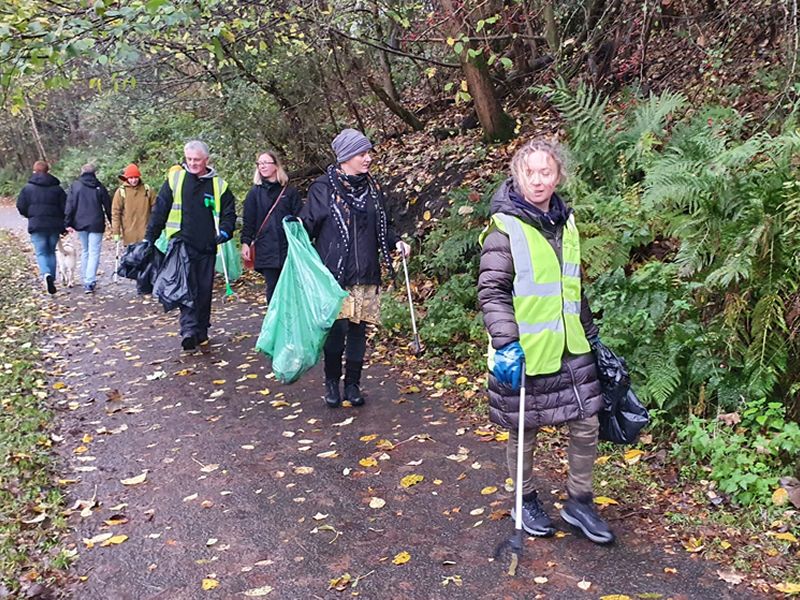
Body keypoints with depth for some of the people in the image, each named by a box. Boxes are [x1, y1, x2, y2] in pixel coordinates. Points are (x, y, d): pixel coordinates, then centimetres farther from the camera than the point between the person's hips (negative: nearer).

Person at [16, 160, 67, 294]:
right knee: (51, 252, 15)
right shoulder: (56, 188, 3)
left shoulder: (28, 188, 0)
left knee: (41, 253, 2)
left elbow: (21, 207, -2)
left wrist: (30, 216, 18)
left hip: (37, 225, -2)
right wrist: (63, 224, 12)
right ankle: (51, 278, 15)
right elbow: (65, 207, 1)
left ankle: (46, 274, -24)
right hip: (54, 225, 2)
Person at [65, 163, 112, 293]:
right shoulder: (99, 187, -1)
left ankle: (87, 281, 22)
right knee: (94, 253, -4)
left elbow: (69, 205, -4)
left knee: (84, 251, 17)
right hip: (96, 224, -2)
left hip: (80, 223, 2)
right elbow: (108, 206, 3)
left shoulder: (75, 186, 1)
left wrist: (68, 223, -3)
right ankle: (89, 282, -15)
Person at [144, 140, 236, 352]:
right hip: (181, 245, -2)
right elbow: (160, 210, 5)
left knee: (204, 291, 8)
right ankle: (189, 330, -20)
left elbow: (229, 212, 11)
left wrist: (224, 231, -8)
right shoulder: (175, 179, 3)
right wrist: (149, 238, 2)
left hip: (207, 248, 2)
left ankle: (201, 333, 18)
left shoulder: (218, 184, 5)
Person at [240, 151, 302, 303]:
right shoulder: (255, 193, 10)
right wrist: (246, 242, -3)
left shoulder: (289, 192, 8)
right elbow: (248, 220, 7)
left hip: (288, 247, 0)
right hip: (266, 249, 0)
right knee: (272, 287, 1)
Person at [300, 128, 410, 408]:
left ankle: (353, 384, 23)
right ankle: (331, 382, 17)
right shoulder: (323, 187, -4)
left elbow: (382, 225, 20)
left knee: (358, 329, 9)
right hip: (333, 272, -4)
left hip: (365, 274, 5)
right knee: (336, 329, -4)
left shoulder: (372, 187, 11)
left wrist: (396, 241, 4)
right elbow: (308, 224, -3)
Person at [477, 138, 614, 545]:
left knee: (586, 425, 9)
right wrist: (506, 344, -25)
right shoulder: (505, 227, -12)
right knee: (523, 432, 11)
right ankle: (527, 501, 33)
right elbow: (491, 292, -16)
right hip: (524, 353, -6)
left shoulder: (565, 222, 9)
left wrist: (591, 335, 21)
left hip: (570, 350, 6)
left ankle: (579, 503, 29)